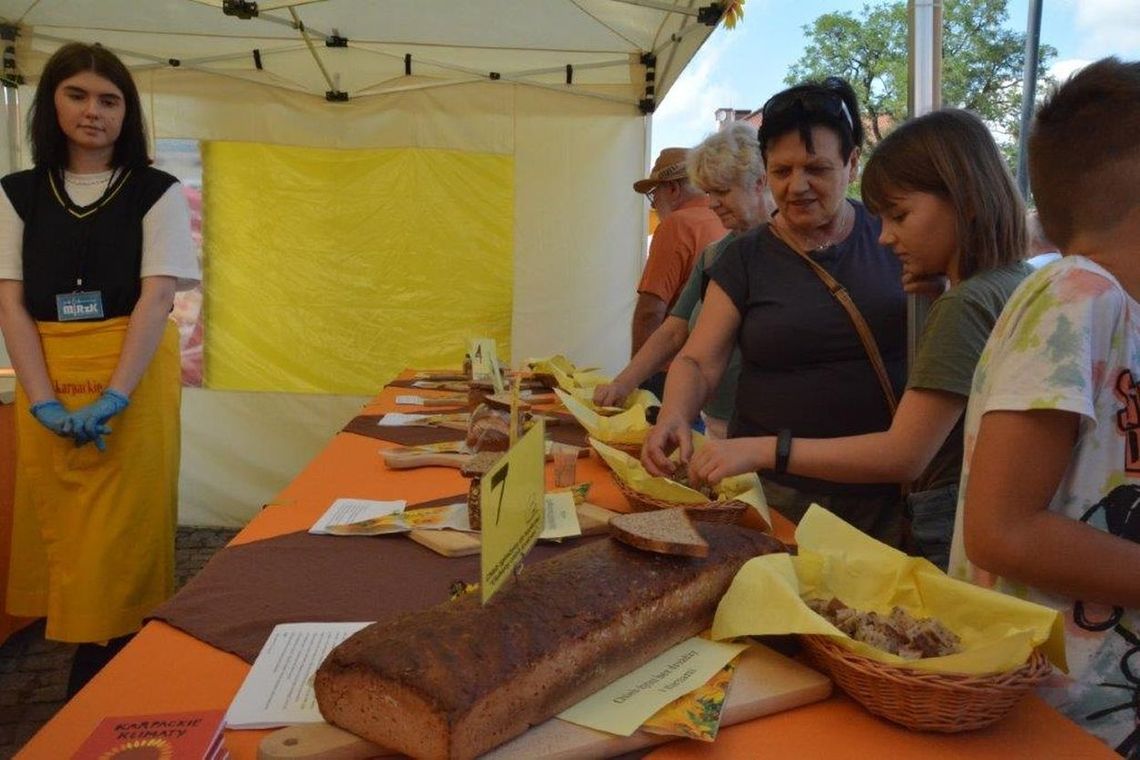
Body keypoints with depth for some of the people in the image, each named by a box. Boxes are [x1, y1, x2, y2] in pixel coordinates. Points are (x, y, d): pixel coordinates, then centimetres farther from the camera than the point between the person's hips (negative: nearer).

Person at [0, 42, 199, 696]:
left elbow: (157, 298, -8)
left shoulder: (157, 193, 1)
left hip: (135, 382, -2)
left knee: (121, 535, 0)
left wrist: (112, 399, -17)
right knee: (61, 531, 8)